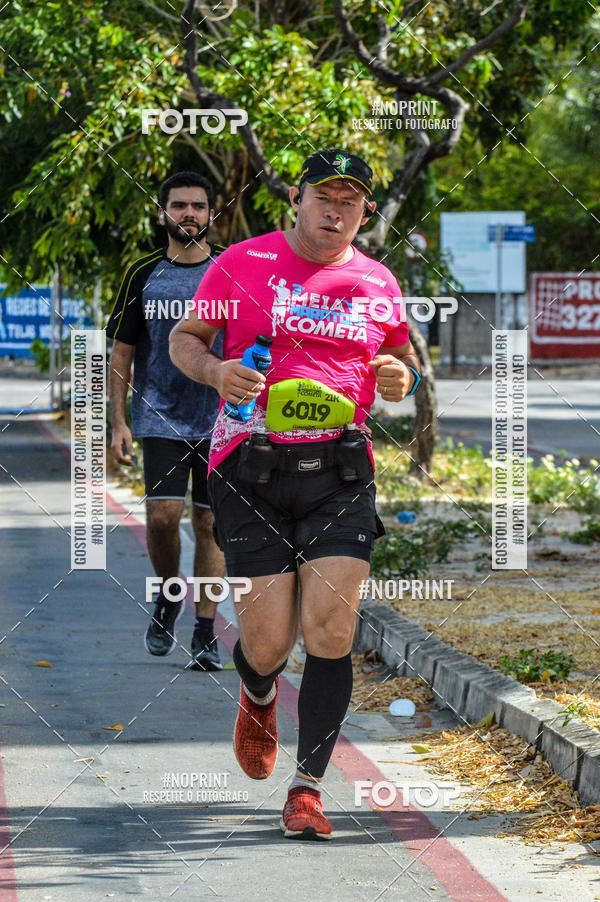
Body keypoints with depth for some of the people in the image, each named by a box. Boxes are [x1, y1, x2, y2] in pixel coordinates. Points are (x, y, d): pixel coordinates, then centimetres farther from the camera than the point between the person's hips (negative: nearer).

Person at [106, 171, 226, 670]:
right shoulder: (143, 274, 4)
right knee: (162, 514, -12)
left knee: (210, 523, 0)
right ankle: (168, 595, 17)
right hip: (160, 418, 0)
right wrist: (118, 423, 0)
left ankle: (205, 632, 7)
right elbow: (121, 353, 7)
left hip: (221, 420, 0)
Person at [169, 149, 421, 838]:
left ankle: (306, 788, -1)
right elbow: (183, 339, 10)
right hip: (252, 469, -2)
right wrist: (216, 371, -11)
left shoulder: (377, 283, 11)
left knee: (331, 629, -11)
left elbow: (400, 355, 26)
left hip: (339, 470, 2)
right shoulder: (243, 264, 2)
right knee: (270, 639, -4)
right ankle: (258, 696, 35)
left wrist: (399, 377, 2)